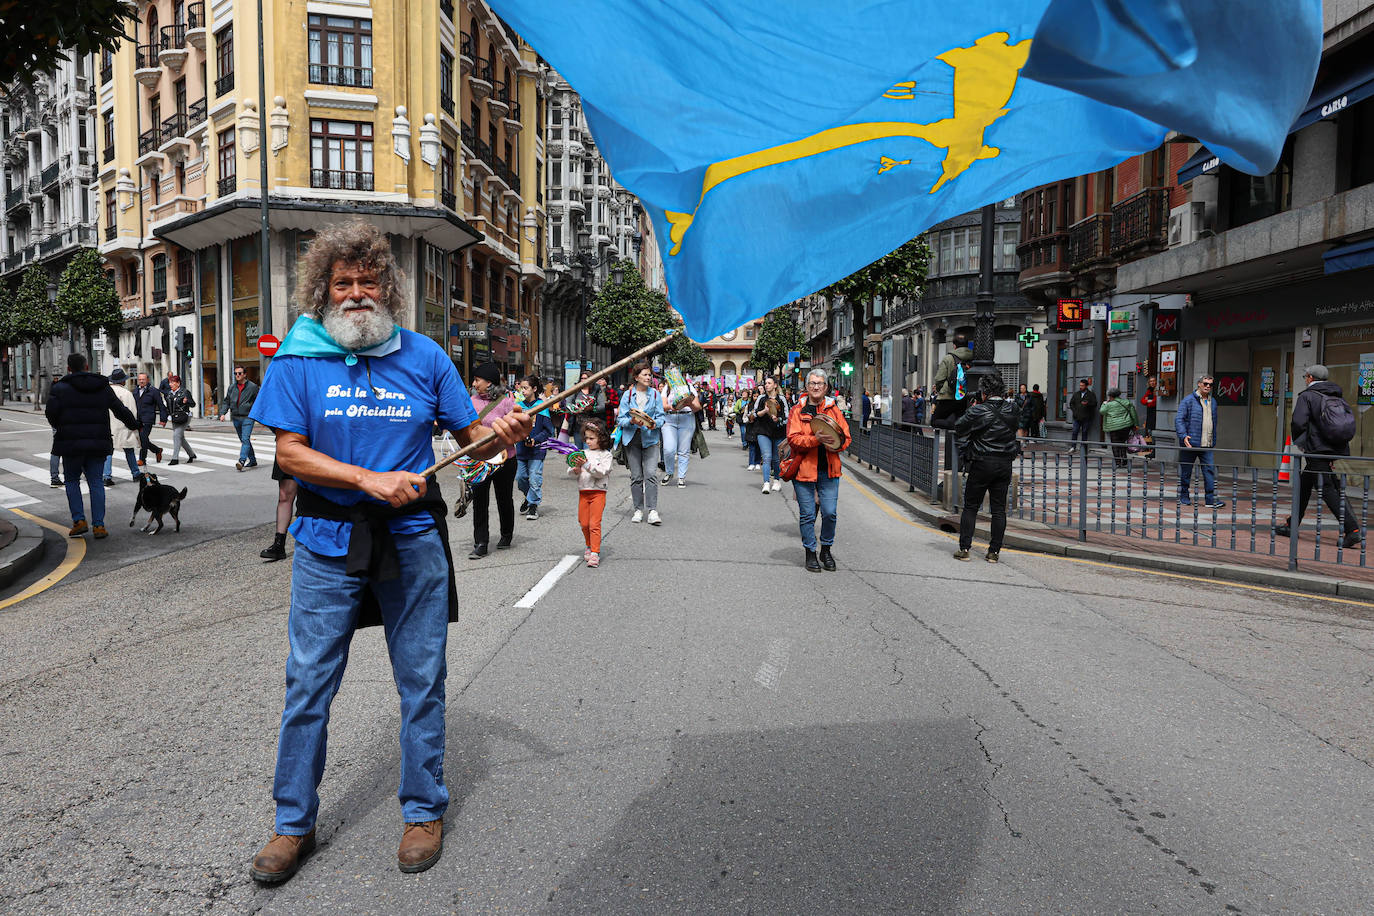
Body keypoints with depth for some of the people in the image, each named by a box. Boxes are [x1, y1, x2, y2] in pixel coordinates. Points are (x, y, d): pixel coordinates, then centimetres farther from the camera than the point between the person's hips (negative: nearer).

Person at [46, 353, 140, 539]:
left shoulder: (60, 388, -4)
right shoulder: (103, 387, 7)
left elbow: (51, 414, -9)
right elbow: (121, 410, 11)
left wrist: (58, 428, 11)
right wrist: (135, 424, 27)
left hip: (71, 442, -2)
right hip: (97, 443, 2)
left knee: (72, 481, 13)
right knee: (96, 482, 6)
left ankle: (79, 521, 4)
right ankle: (98, 525, 2)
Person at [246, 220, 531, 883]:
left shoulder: (423, 356, 2)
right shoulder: (298, 357, -1)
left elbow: (469, 438, 4)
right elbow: (290, 452, -7)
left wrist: (500, 434, -19)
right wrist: (370, 479, -19)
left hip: (412, 537, 1)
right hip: (328, 539, 0)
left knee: (421, 680, 9)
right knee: (308, 682, 7)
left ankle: (423, 811, 27)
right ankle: (293, 823, 26)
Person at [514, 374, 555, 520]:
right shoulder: (519, 405, 3)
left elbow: (548, 431, -6)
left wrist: (535, 440, -17)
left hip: (537, 450, -4)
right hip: (521, 449, 4)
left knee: (534, 479, -3)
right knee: (520, 477, 11)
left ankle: (533, 505, 12)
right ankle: (528, 496, 37)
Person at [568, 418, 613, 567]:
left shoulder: (605, 454, -2)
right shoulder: (583, 453, 10)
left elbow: (601, 472, -15)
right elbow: (571, 472, 8)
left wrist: (587, 464, -24)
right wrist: (576, 469, -14)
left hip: (598, 492, -5)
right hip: (583, 492, 5)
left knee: (594, 524, -10)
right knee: (584, 524, 9)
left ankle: (595, 552, -10)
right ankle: (590, 546, 30)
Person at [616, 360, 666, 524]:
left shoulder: (655, 394, 5)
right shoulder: (628, 395, 3)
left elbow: (661, 416, 4)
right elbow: (621, 419, 2)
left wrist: (655, 423, -17)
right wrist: (632, 421, -18)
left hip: (650, 438, 0)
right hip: (632, 439, 0)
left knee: (650, 474, -11)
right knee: (636, 476, 4)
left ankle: (653, 511, -12)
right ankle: (638, 509, 13)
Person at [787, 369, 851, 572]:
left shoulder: (833, 409, 9)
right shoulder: (797, 410, 1)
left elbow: (845, 438, 7)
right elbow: (794, 439, -10)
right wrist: (817, 439, -23)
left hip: (829, 471, 2)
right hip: (804, 469, -2)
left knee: (830, 513, 0)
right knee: (807, 514, 4)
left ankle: (826, 550, 22)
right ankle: (810, 553, 18)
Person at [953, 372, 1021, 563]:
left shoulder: (978, 411, -12)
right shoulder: (1012, 410, 1)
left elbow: (959, 430, -5)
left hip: (982, 463, -4)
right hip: (1005, 464, 4)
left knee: (970, 506, 6)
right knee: (999, 509, 7)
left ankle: (964, 548, 5)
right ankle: (994, 551, 9)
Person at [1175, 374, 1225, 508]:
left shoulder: (1212, 402, 16)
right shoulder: (1188, 400, -4)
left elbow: (1214, 422, 24)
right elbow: (1179, 419, -10)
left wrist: (1214, 441, 21)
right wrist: (1183, 435, -23)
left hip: (1207, 446, 5)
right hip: (1190, 444, -5)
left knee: (1210, 470, -4)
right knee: (1186, 472, 3)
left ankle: (1211, 500, -5)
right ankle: (1184, 497, 15)